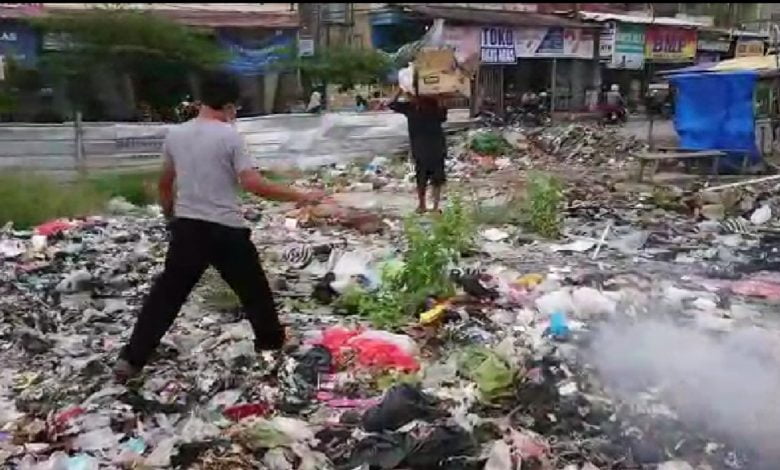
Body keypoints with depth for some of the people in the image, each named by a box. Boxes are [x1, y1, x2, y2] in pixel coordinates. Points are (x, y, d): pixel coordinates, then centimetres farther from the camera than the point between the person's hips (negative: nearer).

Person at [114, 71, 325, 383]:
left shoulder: (175, 135, 5)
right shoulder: (229, 136, -11)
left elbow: (165, 183, 16)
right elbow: (252, 184, -16)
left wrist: (170, 215, 34)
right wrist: (299, 197, -9)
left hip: (186, 227, 5)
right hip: (225, 229, -4)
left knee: (166, 294, 12)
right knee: (254, 290, 15)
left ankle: (131, 359, 11)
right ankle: (272, 344, 28)